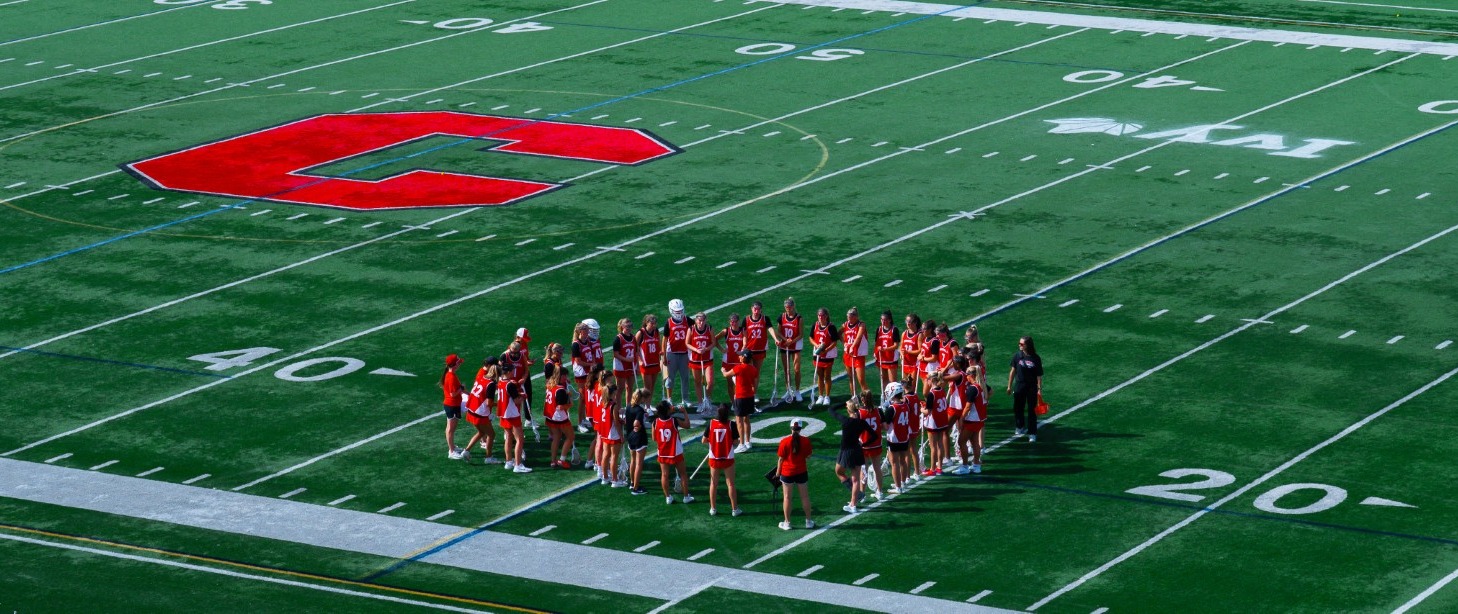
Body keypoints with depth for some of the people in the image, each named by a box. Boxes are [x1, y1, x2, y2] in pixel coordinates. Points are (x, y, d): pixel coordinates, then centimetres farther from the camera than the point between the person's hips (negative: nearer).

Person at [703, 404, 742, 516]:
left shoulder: (711, 423, -10)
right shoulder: (731, 425, -15)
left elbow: (704, 440, -5)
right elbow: (736, 442, -11)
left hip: (714, 459, 1)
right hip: (728, 459, -1)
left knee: (713, 484, 15)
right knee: (730, 484, 9)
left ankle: (713, 508, 21)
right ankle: (734, 509, 14)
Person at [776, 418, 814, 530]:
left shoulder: (784, 441, -13)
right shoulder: (805, 440, -9)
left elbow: (781, 458, -8)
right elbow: (808, 456, -1)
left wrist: (778, 472, 3)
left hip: (787, 473, -1)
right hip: (802, 472, 2)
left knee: (787, 497, 9)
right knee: (805, 497, 13)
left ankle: (787, 523, 13)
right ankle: (808, 521, 21)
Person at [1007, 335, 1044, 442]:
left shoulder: (1036, 358, -10)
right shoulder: (1017, 356, -4)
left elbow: (1039, 375, -5)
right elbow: (1013, 371, 5)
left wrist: (1039, 389, -6)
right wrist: (1009, 386, 8)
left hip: (1032, 387, -3)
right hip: (1019, 386, 3)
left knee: (1032, 411, 2)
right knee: (1018, 409, 14)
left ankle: (1032, 433, 11)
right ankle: (1020, 427, 38)